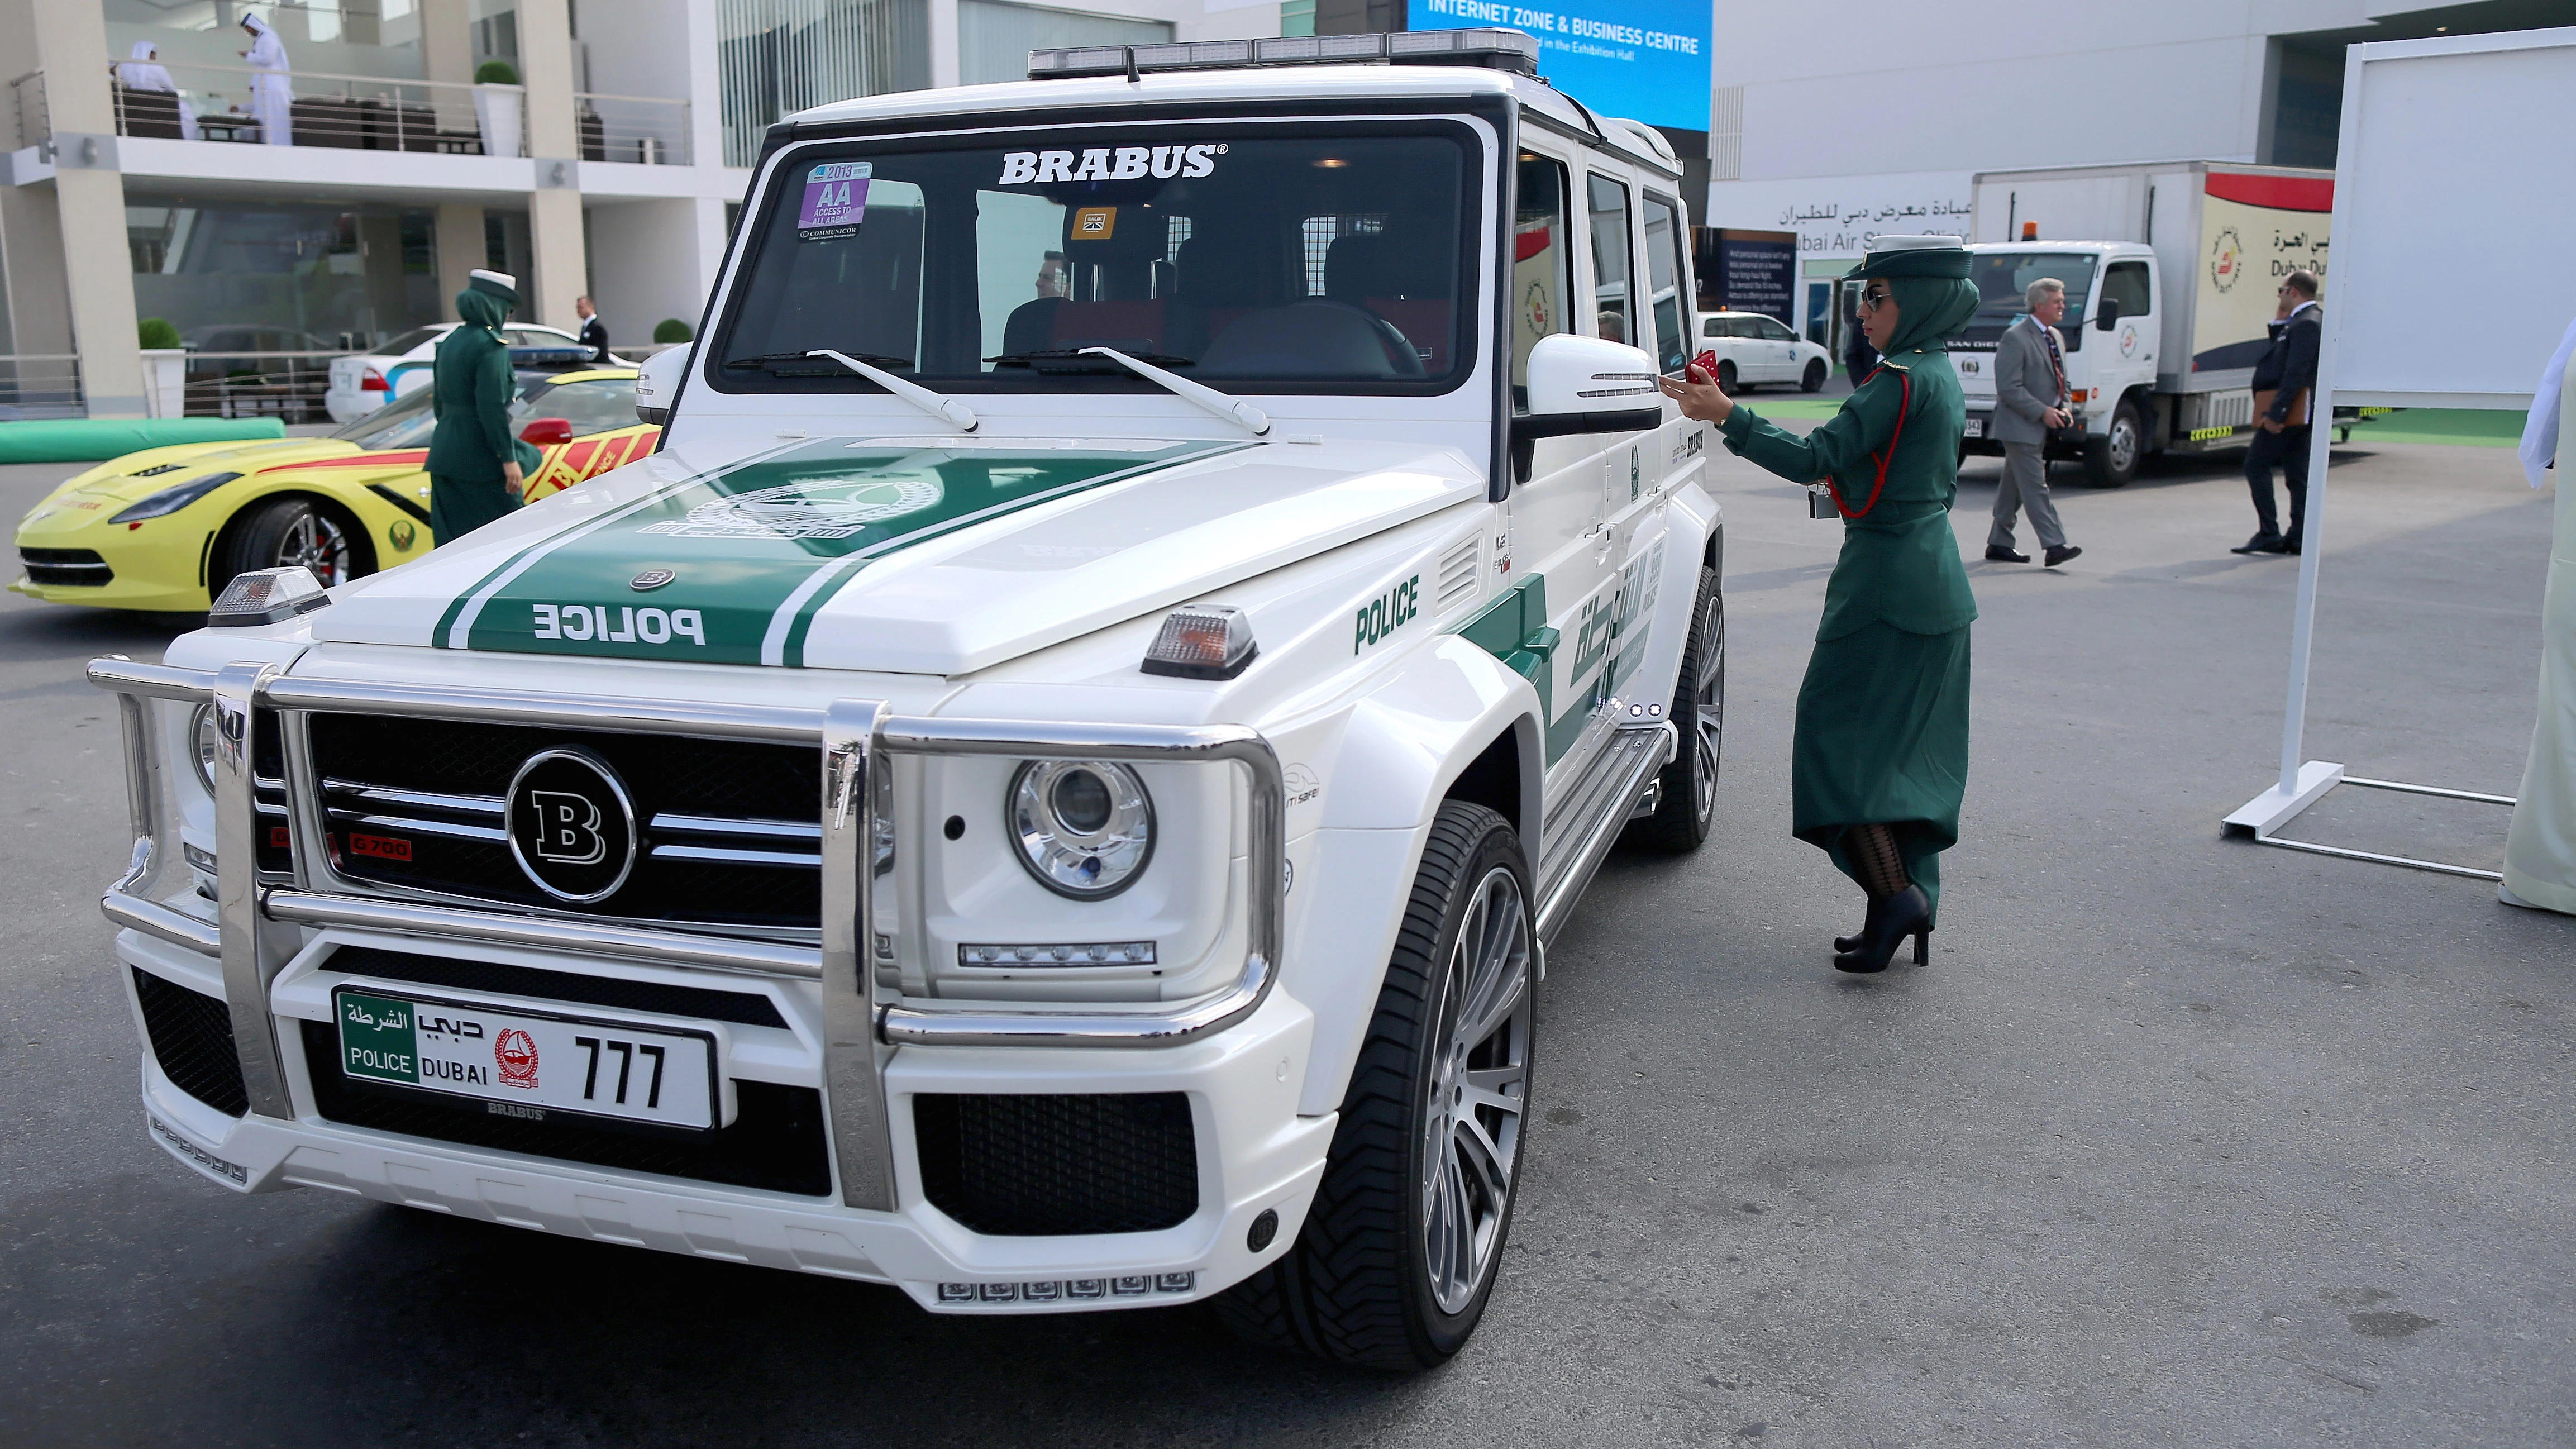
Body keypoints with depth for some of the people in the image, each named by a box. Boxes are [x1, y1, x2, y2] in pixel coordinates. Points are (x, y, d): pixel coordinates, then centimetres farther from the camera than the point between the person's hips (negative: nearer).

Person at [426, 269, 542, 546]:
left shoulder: (449, 342, 13)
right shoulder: (491, 346, -13)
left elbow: (439, 402, 18)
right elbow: (492, 409, -18)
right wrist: (509, 459, -16)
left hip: (444, 453, 8)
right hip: (480, 460, -8)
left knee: (453, 541, 9)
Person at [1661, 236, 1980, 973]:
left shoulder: (1900, 379, -16)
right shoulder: (1939, 372, 13)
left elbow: (1815, 458, -24)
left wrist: (1726, 414, -25)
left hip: (1885, 579, -10)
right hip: (1936, 580, 10)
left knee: (1840, 727, -4)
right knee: (1910, 745, 11)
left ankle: (1893, 889, -12)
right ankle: (1913, 902, 15)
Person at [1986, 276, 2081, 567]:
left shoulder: (2054, 336, 15)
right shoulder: (2015, 338, -13)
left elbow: (2060, 380, 24)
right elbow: (2009, 389, -19)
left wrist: (2064, 407, 5)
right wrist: (2043, 412, -19)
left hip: (2043, 428, 9)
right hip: (2021, 427, -9)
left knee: (2014, 488, 13)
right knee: (2036, 488, -10)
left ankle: (1999, 544, 19)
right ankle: (2055, 546, -13)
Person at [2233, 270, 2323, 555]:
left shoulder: (2306, 323, -14)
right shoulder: (2307, 321, 18)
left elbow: (2296, 373, -22)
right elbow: (2279, 349, 20)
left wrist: (2276, 413, -25)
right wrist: (2281, 320, 10)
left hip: (2289, 409, -10)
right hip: (2298, 412, 10)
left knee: (2256, 465, -9)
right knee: (2297, 474, 9)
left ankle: (2268, 534, -10)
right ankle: (2298, 537, 10)